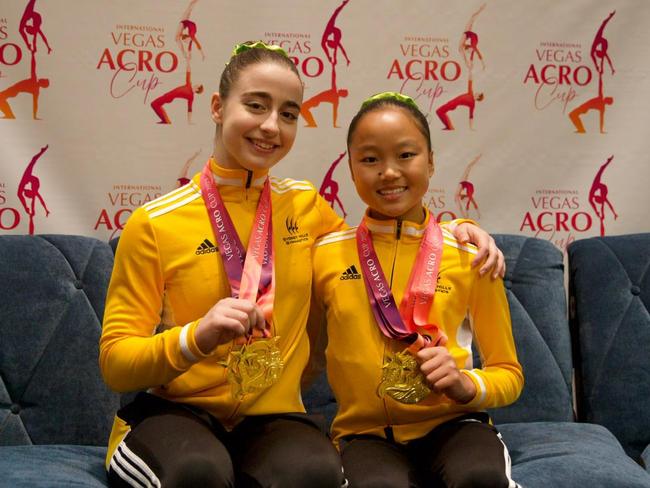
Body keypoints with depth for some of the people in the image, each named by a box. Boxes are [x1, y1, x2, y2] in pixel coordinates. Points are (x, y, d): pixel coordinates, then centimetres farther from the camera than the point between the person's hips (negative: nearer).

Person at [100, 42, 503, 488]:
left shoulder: (306, 205, 5)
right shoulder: (154, 224, -6)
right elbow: (116, 362, -6)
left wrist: (454, 228, 7)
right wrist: (196, 337, -26)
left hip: (272, 417, 2)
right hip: (174, 412, -2)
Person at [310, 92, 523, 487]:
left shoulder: (468, 257, -1)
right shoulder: (326, 255, 0)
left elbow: (508, 374, 6)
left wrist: (466, 385, -13)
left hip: (451, 425, 1)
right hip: (366, 434, 0)